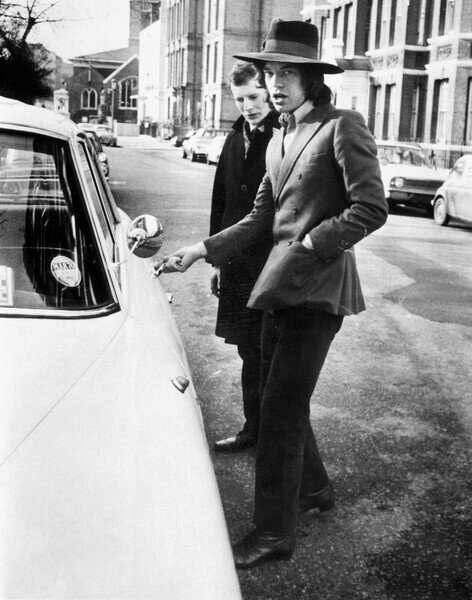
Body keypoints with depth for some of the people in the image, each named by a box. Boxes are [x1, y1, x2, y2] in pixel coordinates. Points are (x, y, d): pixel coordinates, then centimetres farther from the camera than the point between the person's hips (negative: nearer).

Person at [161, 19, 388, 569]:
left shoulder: (342, 128, -8)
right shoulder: (278, 140, 15)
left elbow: (371, 210, -13)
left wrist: (309, 245, -15)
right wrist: (203, 250, 9)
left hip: (319, 288, -8)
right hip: (281, 285, 8)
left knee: (281, 411, -7)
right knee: (281, 399, 16)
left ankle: (273, 533, 5)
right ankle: (314, 488, 36)